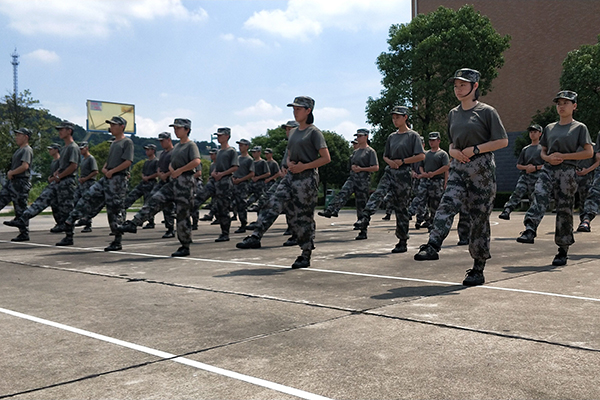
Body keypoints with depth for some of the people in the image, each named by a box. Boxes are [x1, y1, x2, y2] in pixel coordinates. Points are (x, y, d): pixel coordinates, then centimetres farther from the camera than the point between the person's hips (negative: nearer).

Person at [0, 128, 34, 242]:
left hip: (21, 182, -10)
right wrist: (10, 172, 6)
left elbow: (25, 166, -23)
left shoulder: (27, 150, -11)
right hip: (12, 181, 10)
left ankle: (24, 234, 2)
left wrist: (11, 173, -12)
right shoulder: (19, 150, 20)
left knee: (21, 209, -5)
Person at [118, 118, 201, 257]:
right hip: (173, 182, 8)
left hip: (185, 183, -8)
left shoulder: (191, 145, -7)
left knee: (183, 215, -3)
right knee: (154, 201, -4)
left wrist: (179, 170, -18)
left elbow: (196, 161, -25)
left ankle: (185, 247, 7)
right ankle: (133, 224, -7)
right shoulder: (177, 146, 19)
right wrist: (171, 168, 2)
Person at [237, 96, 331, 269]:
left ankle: (306, 256, 8)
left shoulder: (314, 132, -6)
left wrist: (304, 166, -17)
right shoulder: (293, 132, 16)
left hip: (307, 178, -7)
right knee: (273, 205, -9)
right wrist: (290, 164, 1)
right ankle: (256, 237, -12)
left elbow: (326, 158, -11)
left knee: (304, 217, -2)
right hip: (291, 176, 7)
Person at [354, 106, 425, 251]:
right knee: (377, 194, -21)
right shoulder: (391, 137, 16)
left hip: (404, 174, -5)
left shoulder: (413, 135, -1)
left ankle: (402, 242, 8)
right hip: (389, 172, 5)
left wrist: (402, 161, -14)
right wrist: (390, 161, 0)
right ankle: (364, 220, -38)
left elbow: (421, 156, -9)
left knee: (401, 207, -1)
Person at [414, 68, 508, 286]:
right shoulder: (453, 113, 16)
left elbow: (503, 141, -5)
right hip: (458, 167, 5)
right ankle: (433, 246, -35)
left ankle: (478, 270, 6)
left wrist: (476, 149, -14)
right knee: (447, 205, -20)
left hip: (482, 168, -5)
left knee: (479, 217, -1)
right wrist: (454, 151, 0)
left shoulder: (487, 111, -1)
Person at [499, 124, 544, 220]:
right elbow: (518, 165, 19)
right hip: (524, 175, 2)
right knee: (517, 192, -20)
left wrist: (535, 167, -11)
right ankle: (506, 211, -34)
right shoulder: (525, 149, 20)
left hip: (536, 177, -2)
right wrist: (526, 167, -2)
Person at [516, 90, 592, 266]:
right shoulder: (550, 128, 18)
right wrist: (548, 158, -2)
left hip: (567, 172, -3)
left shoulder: (579, 127, 6)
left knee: (564, 209, -2)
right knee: (539, 197, -24)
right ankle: (529, 231, -40)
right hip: (548, 169, 3)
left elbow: (589, 152, -2)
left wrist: (563, 156, -11)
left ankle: (563, 250, 6)